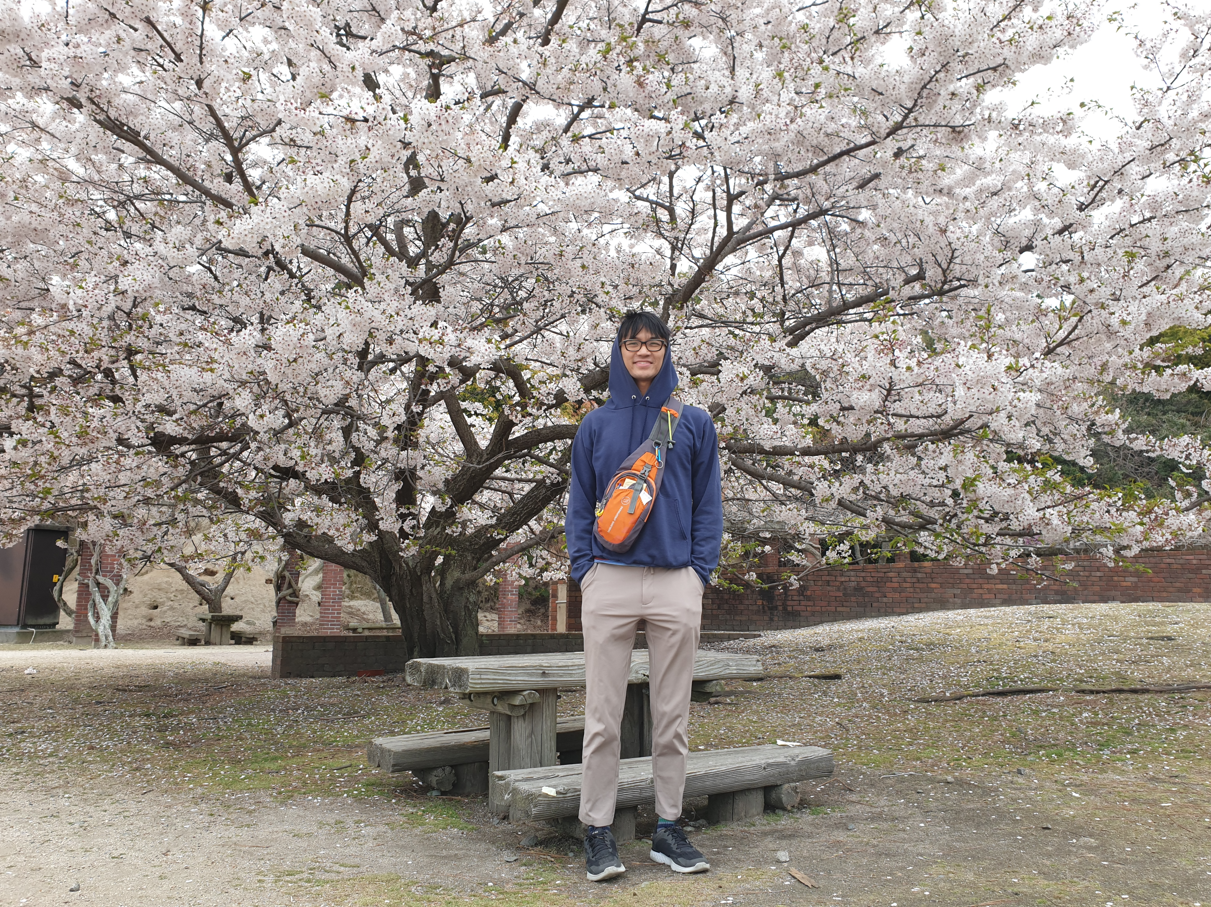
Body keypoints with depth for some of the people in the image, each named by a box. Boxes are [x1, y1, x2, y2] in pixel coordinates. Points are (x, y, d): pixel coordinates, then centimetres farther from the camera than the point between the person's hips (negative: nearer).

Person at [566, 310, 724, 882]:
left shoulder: (694, 423, 10)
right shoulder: (595, 426, 11)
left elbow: (707, 503, 9)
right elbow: (580, 504, 11)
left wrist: (702, 569, -1)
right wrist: (583, 570, -1)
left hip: (676, 583, 1)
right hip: (610, 581, 0)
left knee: (672, 717, 8)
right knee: (603, 718, 2)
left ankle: (668, 830, 20)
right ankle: (598, 833, 13)